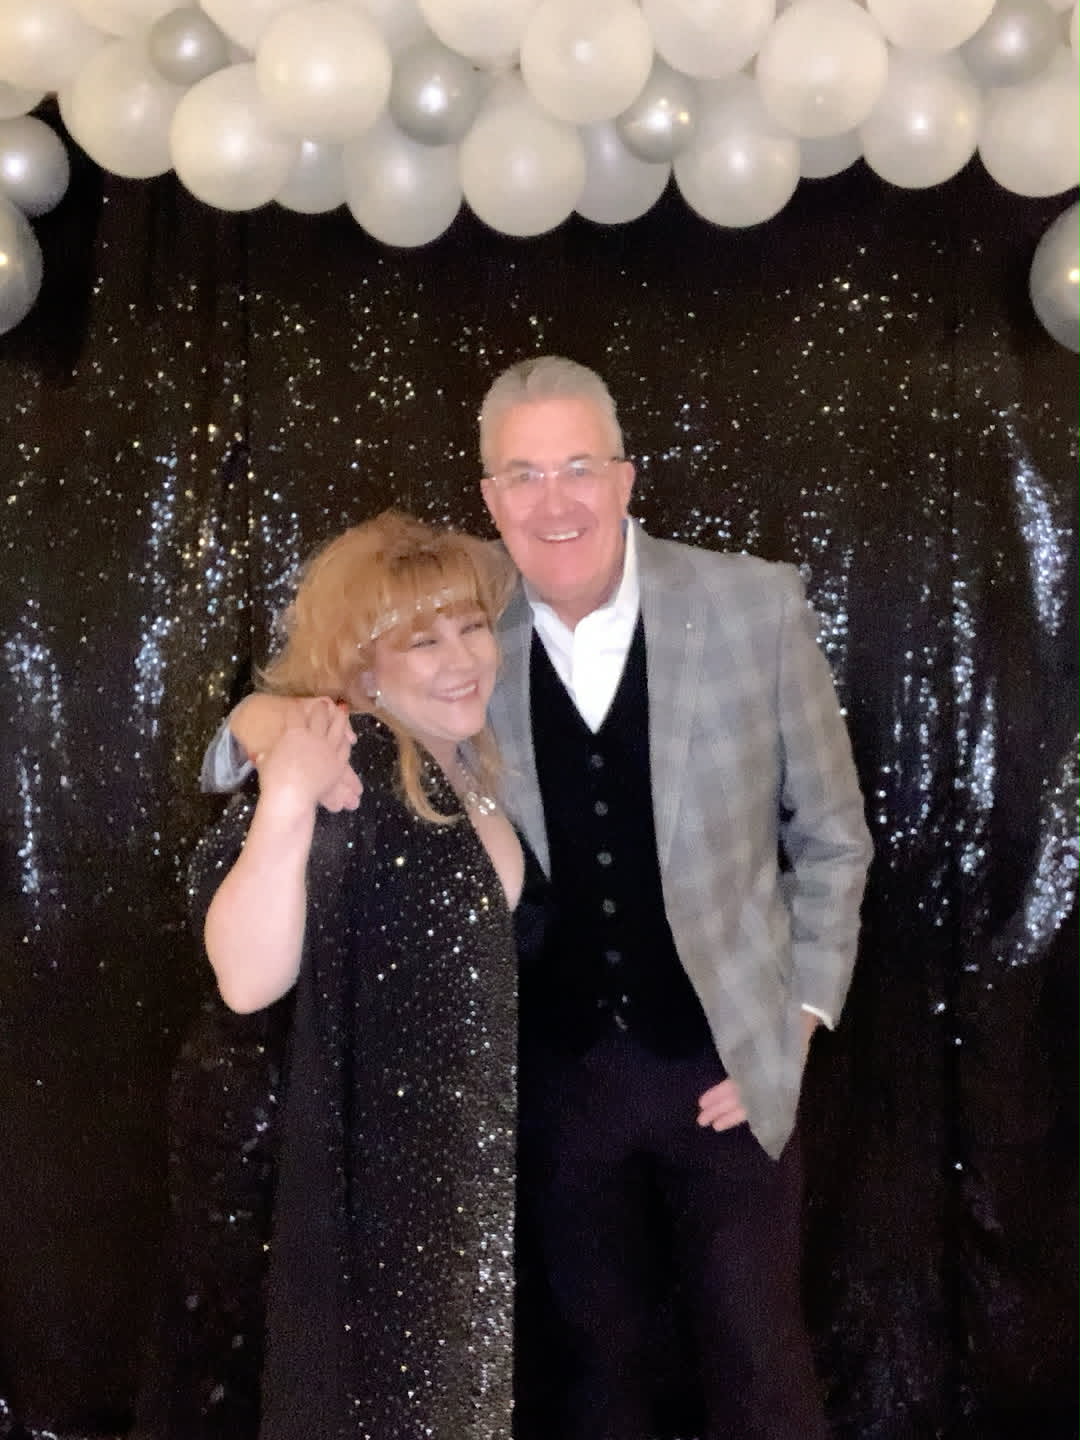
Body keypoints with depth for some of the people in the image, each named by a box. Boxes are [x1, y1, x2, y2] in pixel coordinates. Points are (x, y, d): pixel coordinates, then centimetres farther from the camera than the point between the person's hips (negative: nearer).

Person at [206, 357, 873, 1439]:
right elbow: (240, 767, 0)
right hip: (555, 1071, 1)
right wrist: (267, 727, -24)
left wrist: (796, 1024, -4)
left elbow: (829, 837, 0)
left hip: (726, 1060, -1)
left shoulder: (756, 605, -11)